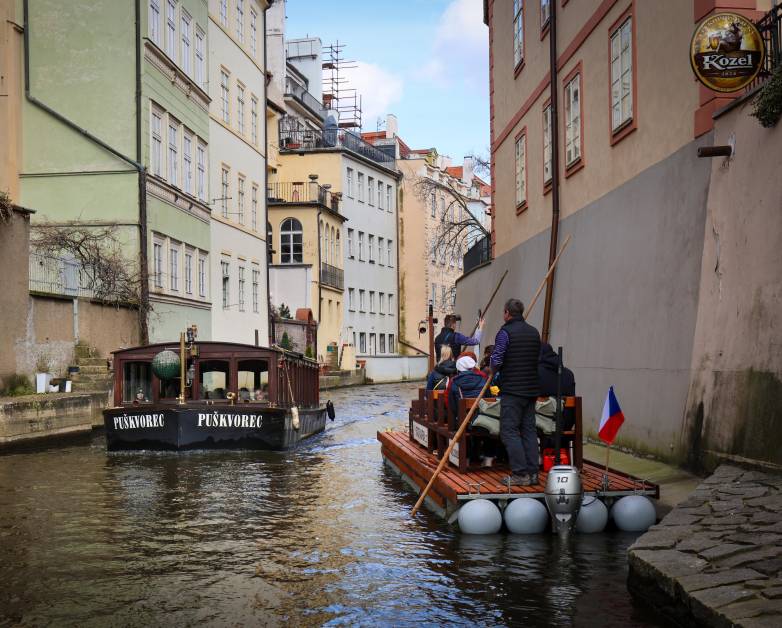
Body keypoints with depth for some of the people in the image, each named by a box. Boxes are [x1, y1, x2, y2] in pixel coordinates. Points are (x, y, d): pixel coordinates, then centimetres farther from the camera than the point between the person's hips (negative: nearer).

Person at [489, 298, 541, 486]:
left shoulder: (505, 332, -10)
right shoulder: (534, 332, 12)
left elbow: (496, 361, -14)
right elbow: (538, 359, 15)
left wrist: (494, 370, 5)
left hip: (512, 389, -7)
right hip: (532, 389, 7)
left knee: (509, 431, -4)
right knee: (529, 430, 10)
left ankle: (520, 473, -9)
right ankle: (532, 472, 10)